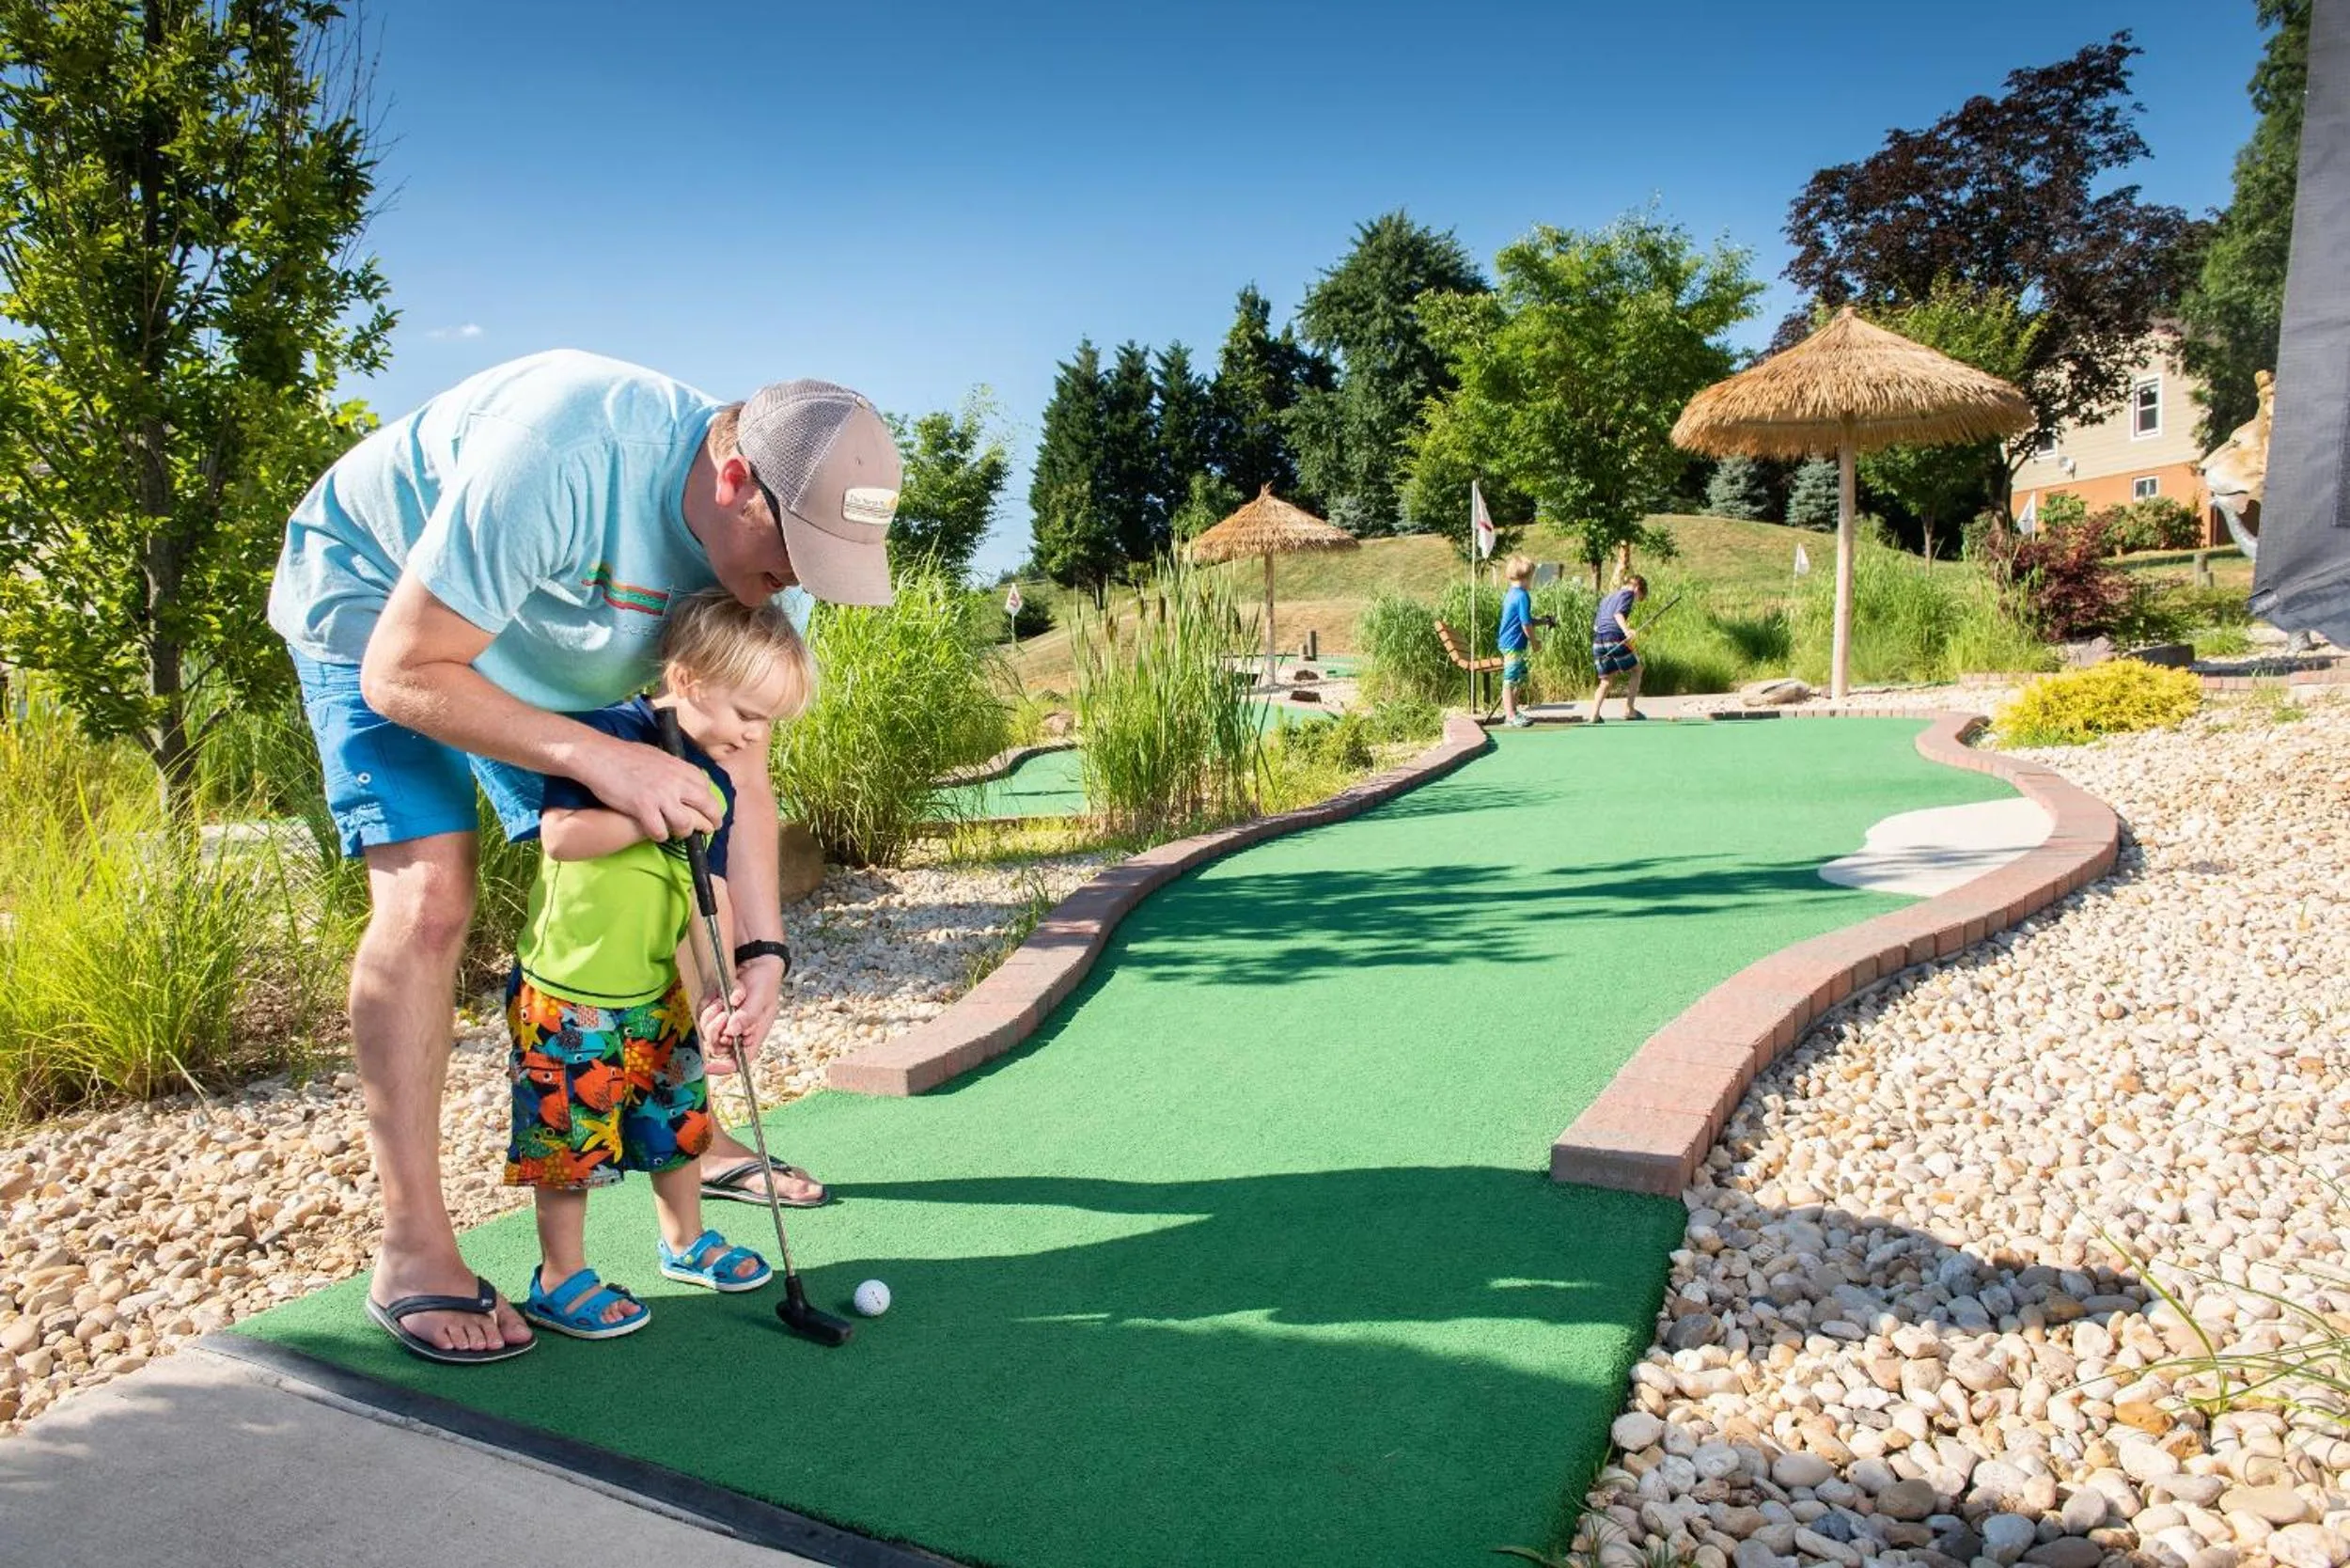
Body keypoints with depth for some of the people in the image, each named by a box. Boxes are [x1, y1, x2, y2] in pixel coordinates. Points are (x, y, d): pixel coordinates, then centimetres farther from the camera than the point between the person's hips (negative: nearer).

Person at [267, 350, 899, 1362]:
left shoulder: (763, 535, -19)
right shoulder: (561, 456, -41)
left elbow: (736, 756, -12)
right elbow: (402, 674, -34)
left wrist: (762, 946, -18)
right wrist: (596, 756, -41)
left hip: (545, 646, 6)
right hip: (373, 611, -6)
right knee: (428, 896, -20)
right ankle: (412, 1249, -10)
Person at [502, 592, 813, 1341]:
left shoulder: (712, 781, 4)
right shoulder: (610, 734, -18)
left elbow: (711, 891, 3)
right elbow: (560, 835, -29)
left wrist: (716, 985, -6)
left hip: (657, 990, 7)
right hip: (570, 991, -7)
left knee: (679, 1115, 18)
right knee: (573, 1133, 4)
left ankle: (685, 1241, 38)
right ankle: (561, 1280, 22)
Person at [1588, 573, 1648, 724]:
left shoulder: (1606, 598, 28)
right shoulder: (1628, 594, 6)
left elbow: (1595, 625, 26)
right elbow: (1618, 613, -13)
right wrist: (1627, 631, -28)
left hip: (1598, 640, 7)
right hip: (1615, 639, -7)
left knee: (1606, 681, 13)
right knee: (1635, 670, 12)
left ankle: (1594, 715, -1)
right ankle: (1629, 709, 7)